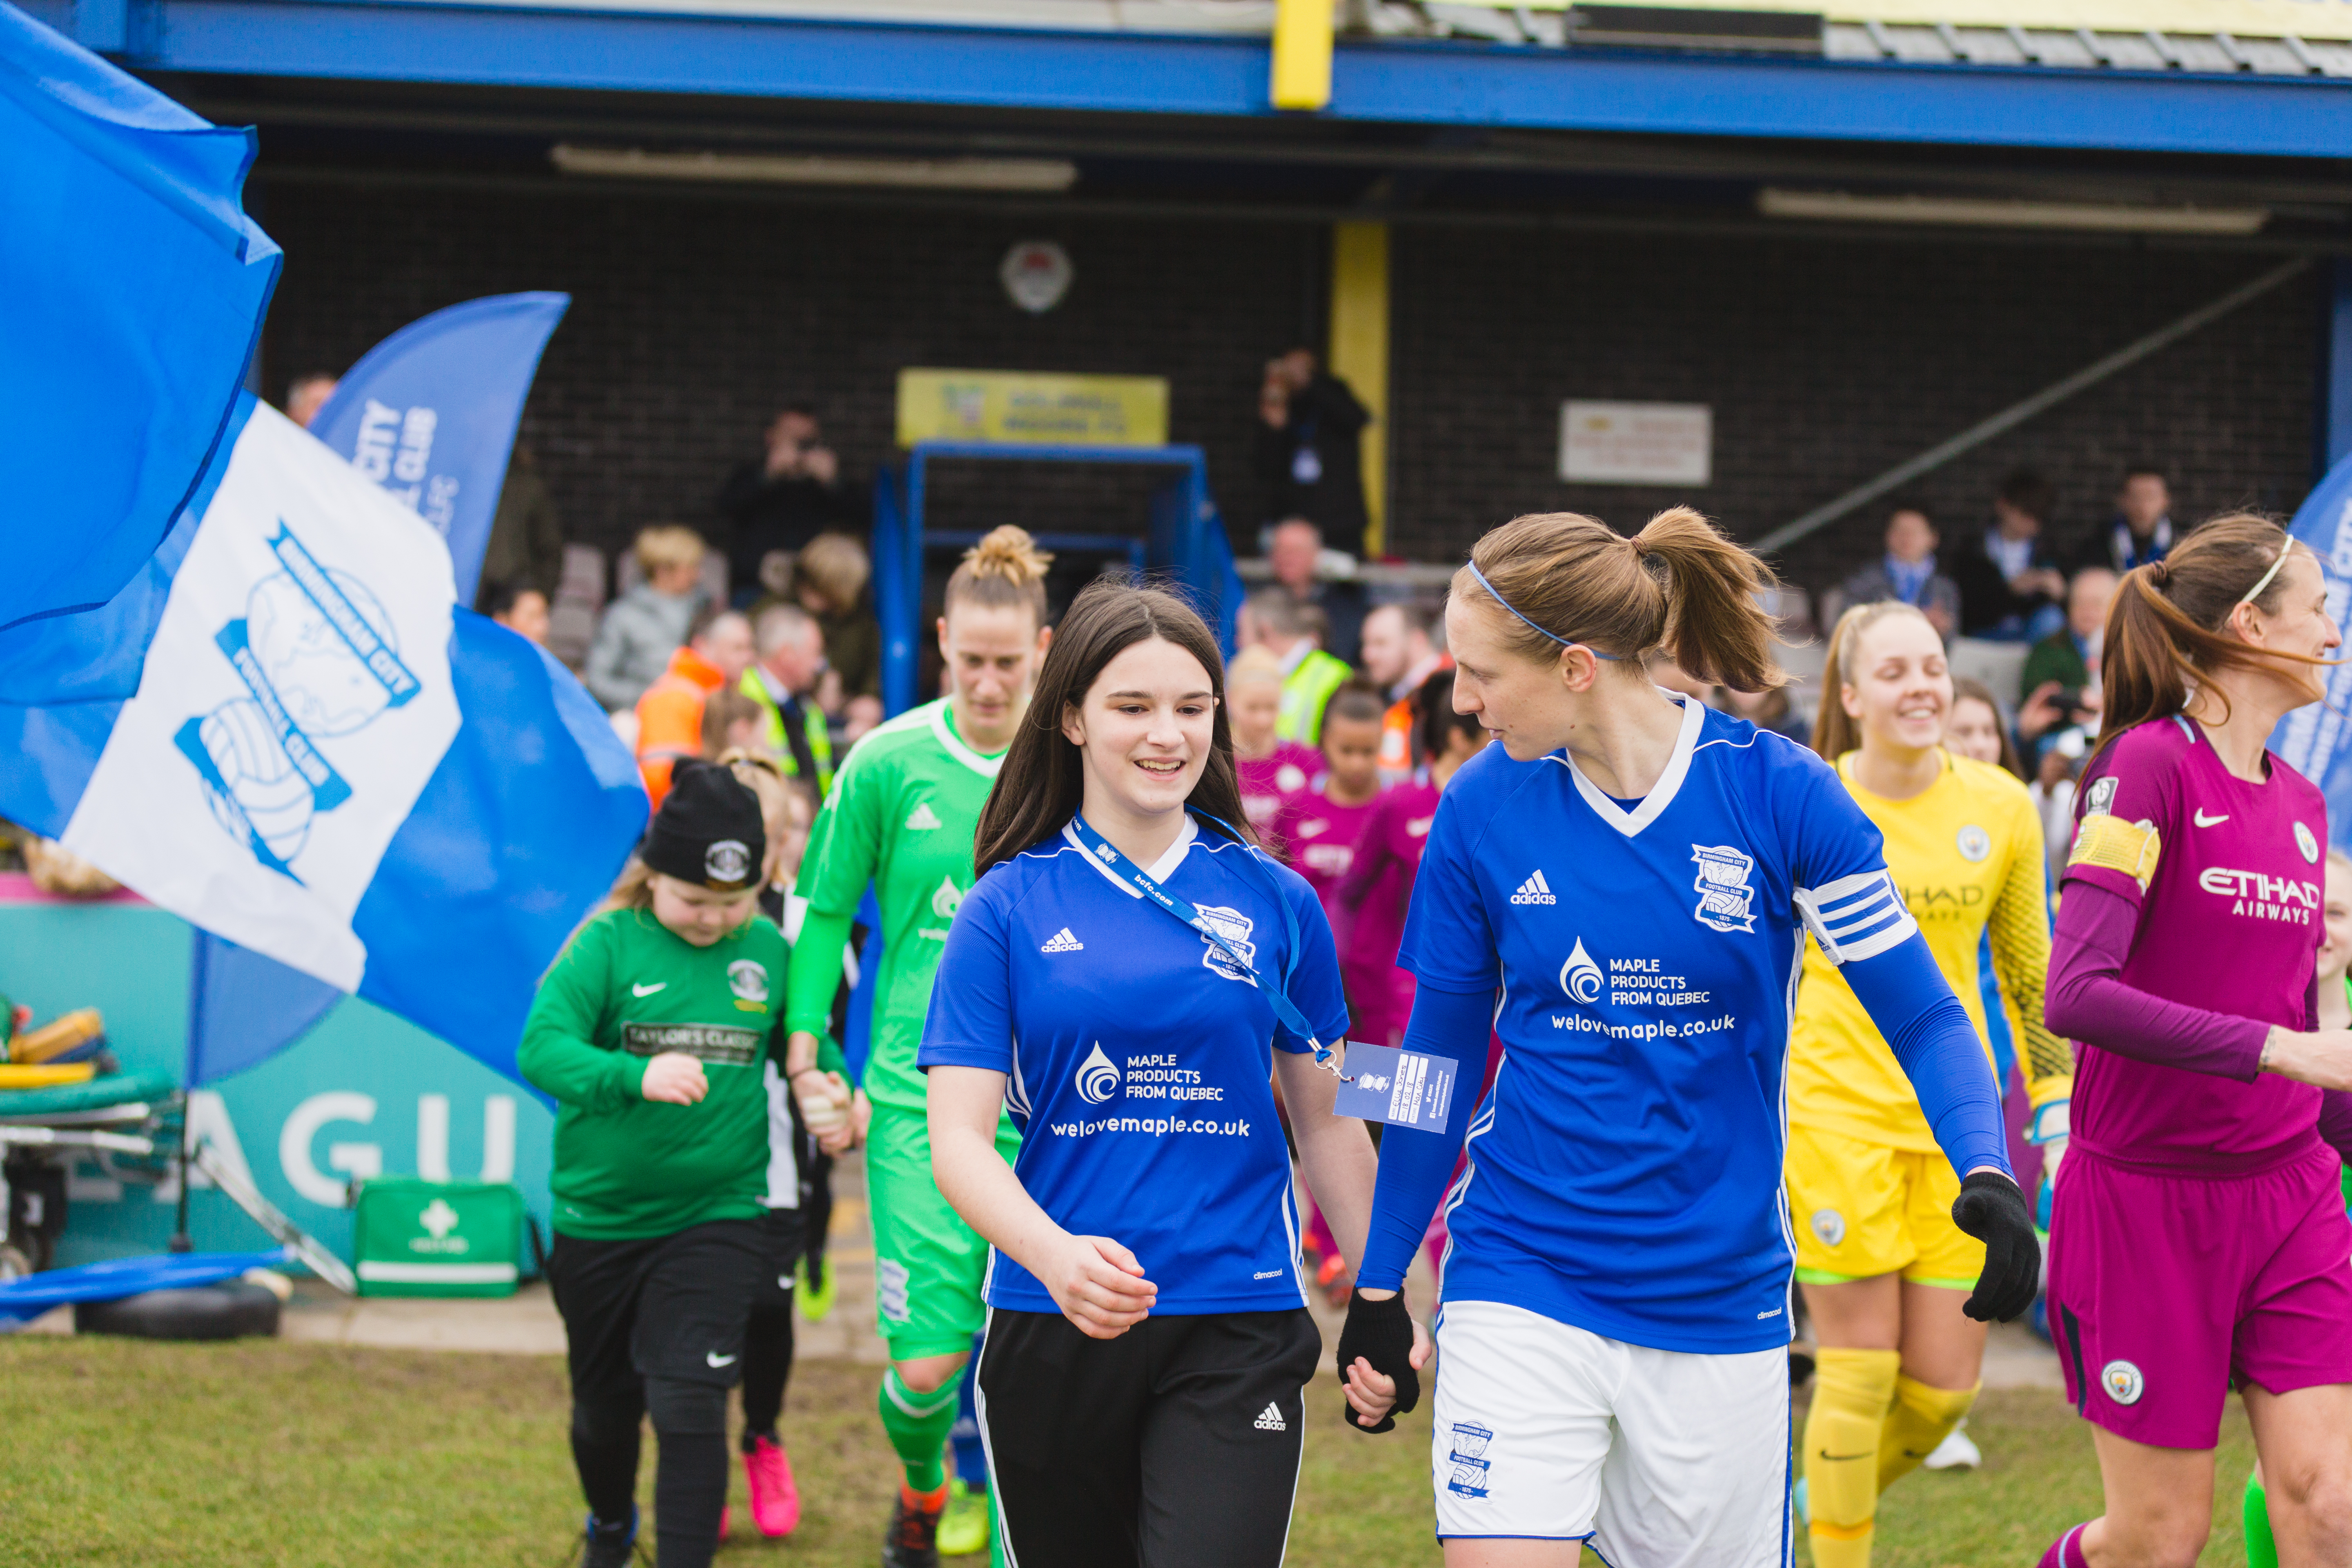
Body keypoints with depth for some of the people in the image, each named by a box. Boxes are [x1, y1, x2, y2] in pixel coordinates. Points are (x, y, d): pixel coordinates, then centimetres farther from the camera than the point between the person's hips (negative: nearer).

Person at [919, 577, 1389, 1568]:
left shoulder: (1276, 901, 5)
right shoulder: (1009, 907, 0)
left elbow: (1326, 1122, 14)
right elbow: (960, 1137, -7)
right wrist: (1055, 1255, -25)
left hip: (1238, 1334, 0)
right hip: (1052, 1333, 0)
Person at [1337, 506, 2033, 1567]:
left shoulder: (1780, 794, -9)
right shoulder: (1482, 807, -3)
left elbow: (1923, 1019, -4)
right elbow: (1438, 1060, 8)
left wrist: (1986, 1175, -23)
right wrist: (1378, 1290, 12)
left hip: (1720, 1306, 0)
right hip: (1521, 1291, 0)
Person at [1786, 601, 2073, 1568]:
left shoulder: (2001, 806, 1)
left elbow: (2028, 970, 11)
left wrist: (2056, 1106, 8)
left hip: (1955, 1112, 3)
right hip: (1836, 1107, -3)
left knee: (1946, 1386, 4)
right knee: (1861, 1368, -5)